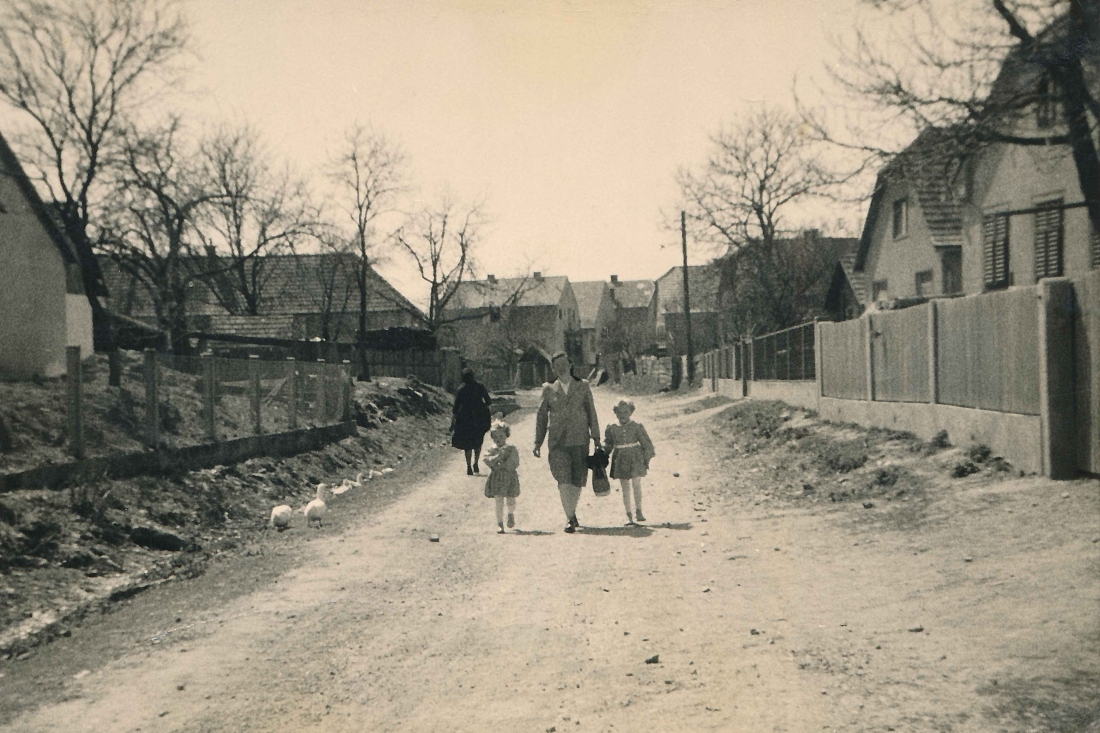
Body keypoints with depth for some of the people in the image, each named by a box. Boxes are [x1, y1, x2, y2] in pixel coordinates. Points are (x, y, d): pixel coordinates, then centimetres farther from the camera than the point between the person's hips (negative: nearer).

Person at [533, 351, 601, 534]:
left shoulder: (583, 387, 7)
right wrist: (538, 442, 9)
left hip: (579, 441, 1)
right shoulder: (549, 390, 7)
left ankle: (572, 513, 26)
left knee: (577, 481, 5)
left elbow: (591, 413, 10)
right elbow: (541, 417, 12)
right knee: (563, 480, -12)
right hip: (558, 442, -1)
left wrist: (596, 438, 6)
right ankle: (570, 519, -8)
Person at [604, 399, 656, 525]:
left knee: (636, 485, -5)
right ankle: (629, 515, 10)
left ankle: (638, 511, 12)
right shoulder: (612, 429, 2)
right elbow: (608, 446, 11)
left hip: (635, 459, -1)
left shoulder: (637, 427, -2)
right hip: (620, 460, 1)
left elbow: (647, 444, 4)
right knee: (625, 488, 4)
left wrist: (646, 460, 3)